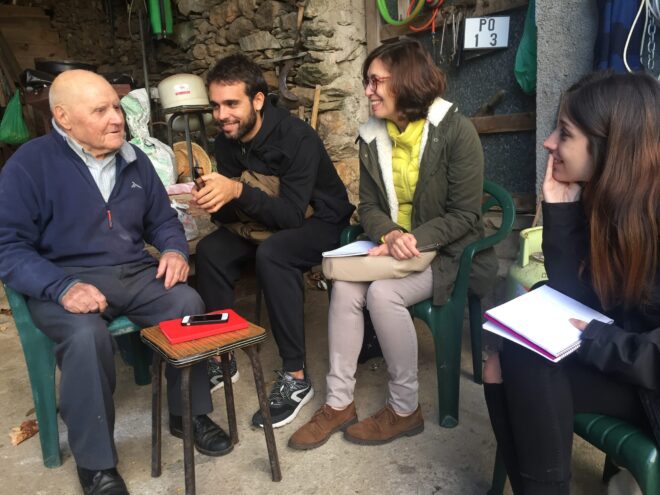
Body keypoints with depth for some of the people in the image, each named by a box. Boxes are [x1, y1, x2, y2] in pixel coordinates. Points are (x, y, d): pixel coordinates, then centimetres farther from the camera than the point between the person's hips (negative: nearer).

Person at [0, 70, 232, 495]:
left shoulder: (134, 159, 10)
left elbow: (163, 219, 19)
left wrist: (174, 250, -4)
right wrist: (63, 287, -26)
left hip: (134, 273, 5)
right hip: (66, 281, -4)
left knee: (188, 303, -23)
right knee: (87, 335, -35)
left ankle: (190, 413, -1)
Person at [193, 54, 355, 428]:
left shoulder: (297, 137, -24)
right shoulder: (227, 142, -4)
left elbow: (292, 215, -31)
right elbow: (229, 215, -5)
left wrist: (238, 192, -42)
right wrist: (214, 198, -28)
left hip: (322, 225, -6)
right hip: (269, 225, 6)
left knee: (271, 254, -35)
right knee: (211, 249, -17)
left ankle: (296, 378, -26)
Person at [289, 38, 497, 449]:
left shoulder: (456, 131, -13)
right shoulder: (373, 137, 4)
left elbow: (464, 215, -13)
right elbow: (369, 206, 4)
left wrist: (415, 239, -27)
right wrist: (389, 234, -19)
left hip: (446, 251, -5)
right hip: (393, 246, 5)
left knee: (383, 293, -30)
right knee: (345, 287, -23)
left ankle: (406, 409, -10)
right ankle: (339, 403, -9)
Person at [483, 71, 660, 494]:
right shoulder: (600, 199, -2)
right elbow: (573, 295, -4)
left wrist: (593, 340, -22)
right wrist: (559, 208, -11)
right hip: (623, 361, 7)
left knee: (526, 361, -22)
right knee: (504, 368, -10)